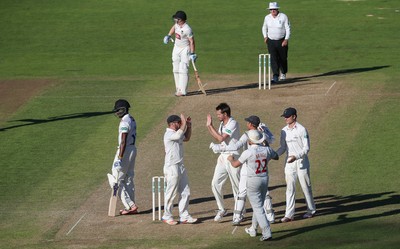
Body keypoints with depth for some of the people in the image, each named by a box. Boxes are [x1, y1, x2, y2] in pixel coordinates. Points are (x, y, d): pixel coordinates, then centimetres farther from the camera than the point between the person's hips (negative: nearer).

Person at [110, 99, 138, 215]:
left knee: (117, 179, -4)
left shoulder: (124, 122, -19)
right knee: (129, 179, 14)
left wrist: (120, 158, -24)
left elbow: (123, 141, -23)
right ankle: (130, 206, 16)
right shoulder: (132, 120, 12)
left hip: (125, 150, -10)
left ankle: (130, 205, -10)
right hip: (132, 149, 10)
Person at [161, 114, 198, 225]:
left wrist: (189, 125, 15)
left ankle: (184, 216, 11)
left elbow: (187, 138, 29)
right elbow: (179, 134, -31)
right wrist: (184, 123, -17)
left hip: (180, 166, 9)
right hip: (172, 167, -9)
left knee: (185, 193, 8)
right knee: (171, 193, -2)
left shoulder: (177, 134, 14)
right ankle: (167, 216, 9)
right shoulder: (168, 134, -15)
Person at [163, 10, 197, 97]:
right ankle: (178, 89, 17)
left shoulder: (187, 29, -27)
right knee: (176, 70, 10)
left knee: (183, 70, -14)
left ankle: (183, 90, -15)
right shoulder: (177, 24, -4)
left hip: (185, 50, -9)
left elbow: (192, 41, -22)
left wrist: (192, 53, -23)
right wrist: (168, 36, 12)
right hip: (176, 48, 9)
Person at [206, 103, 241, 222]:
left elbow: (221, 138, -22)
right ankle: (221, 210, 13)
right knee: (215, 184, 2)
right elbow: (218, 138, 21)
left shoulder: (233, 124, -17)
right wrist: (208, 126, 11)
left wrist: (211, 126, -15)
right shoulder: (222, 124, 10)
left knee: (236, 186, 2)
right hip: (223, 157, 8)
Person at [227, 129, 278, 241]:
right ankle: (253, 229, 35)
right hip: (265, 179, 6)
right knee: (258, 205, 21)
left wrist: (231, 159, 17)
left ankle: (267, 233, -13)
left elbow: (235, 164, -6)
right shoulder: (267, 150, -4)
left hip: (253, 181, -6)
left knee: (258, 207, -4)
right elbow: (276, 156, 18)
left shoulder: (248, 152, -17)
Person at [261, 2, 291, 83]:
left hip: (282, 41, -2)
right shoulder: (267, 17, 0)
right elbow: (264, 27, 17)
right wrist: (265, 37, 4)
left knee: (283, 58, 10)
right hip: (271, 41, 2)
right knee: (273, 58, -13)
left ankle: (283, 74, 35)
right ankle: (275, 77, -20)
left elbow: (288, 28, -9)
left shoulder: (283, 17, -11)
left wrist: (286, 39, -18)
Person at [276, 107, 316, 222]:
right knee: (290, 188, 2)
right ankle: (289, 214, 0)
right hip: (289, 163, 5)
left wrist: (296, 156, -27)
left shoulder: (301, 130, -12)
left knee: (306, 187, 6)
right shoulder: (284, 131, 7)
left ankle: (311, 210, 22)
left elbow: (306, 148, -14)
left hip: (301, 162, -5)